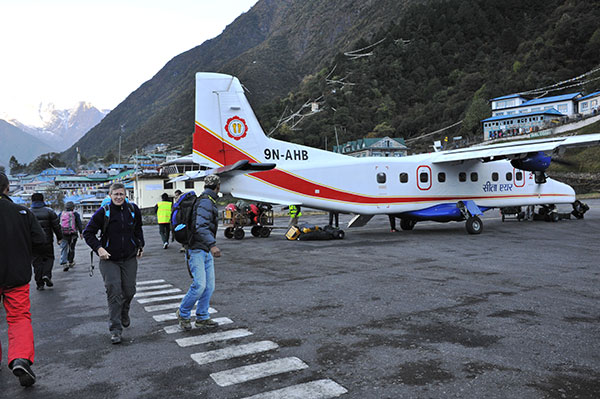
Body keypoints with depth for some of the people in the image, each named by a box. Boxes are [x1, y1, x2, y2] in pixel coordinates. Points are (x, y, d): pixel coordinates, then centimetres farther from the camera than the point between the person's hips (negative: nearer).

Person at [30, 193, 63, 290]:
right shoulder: (49, 211, -2)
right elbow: (56, 226, -1)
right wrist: (59, 238, 9)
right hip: (47, 241, -2)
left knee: (37, 261, 6)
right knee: (49, 257, 13)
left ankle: (39, 283, 5)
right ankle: (46, 274, -11)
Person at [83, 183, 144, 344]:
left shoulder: (133, 209, 1)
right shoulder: (103, 212, -9)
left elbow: (138, 229, 20)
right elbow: (88, 233, -1)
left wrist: (140, 246, 12)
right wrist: (98, 248, -13)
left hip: (129, 259, 3)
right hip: (109, 260, -3)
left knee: (129, 290, 7)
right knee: (114, 292, -9)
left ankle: (124, 313, 40)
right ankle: (115, 329, 0)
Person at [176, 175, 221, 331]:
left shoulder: (207, 201, 17)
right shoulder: (206, 202, -14)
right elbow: (201, 227, -25)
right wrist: (212, 245, -35)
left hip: (206, 252, 10)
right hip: (196, 250, -10)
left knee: (209, 286, 7)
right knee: (199, 285, -13)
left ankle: (202, 318, 15)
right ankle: (183, 313, 7)